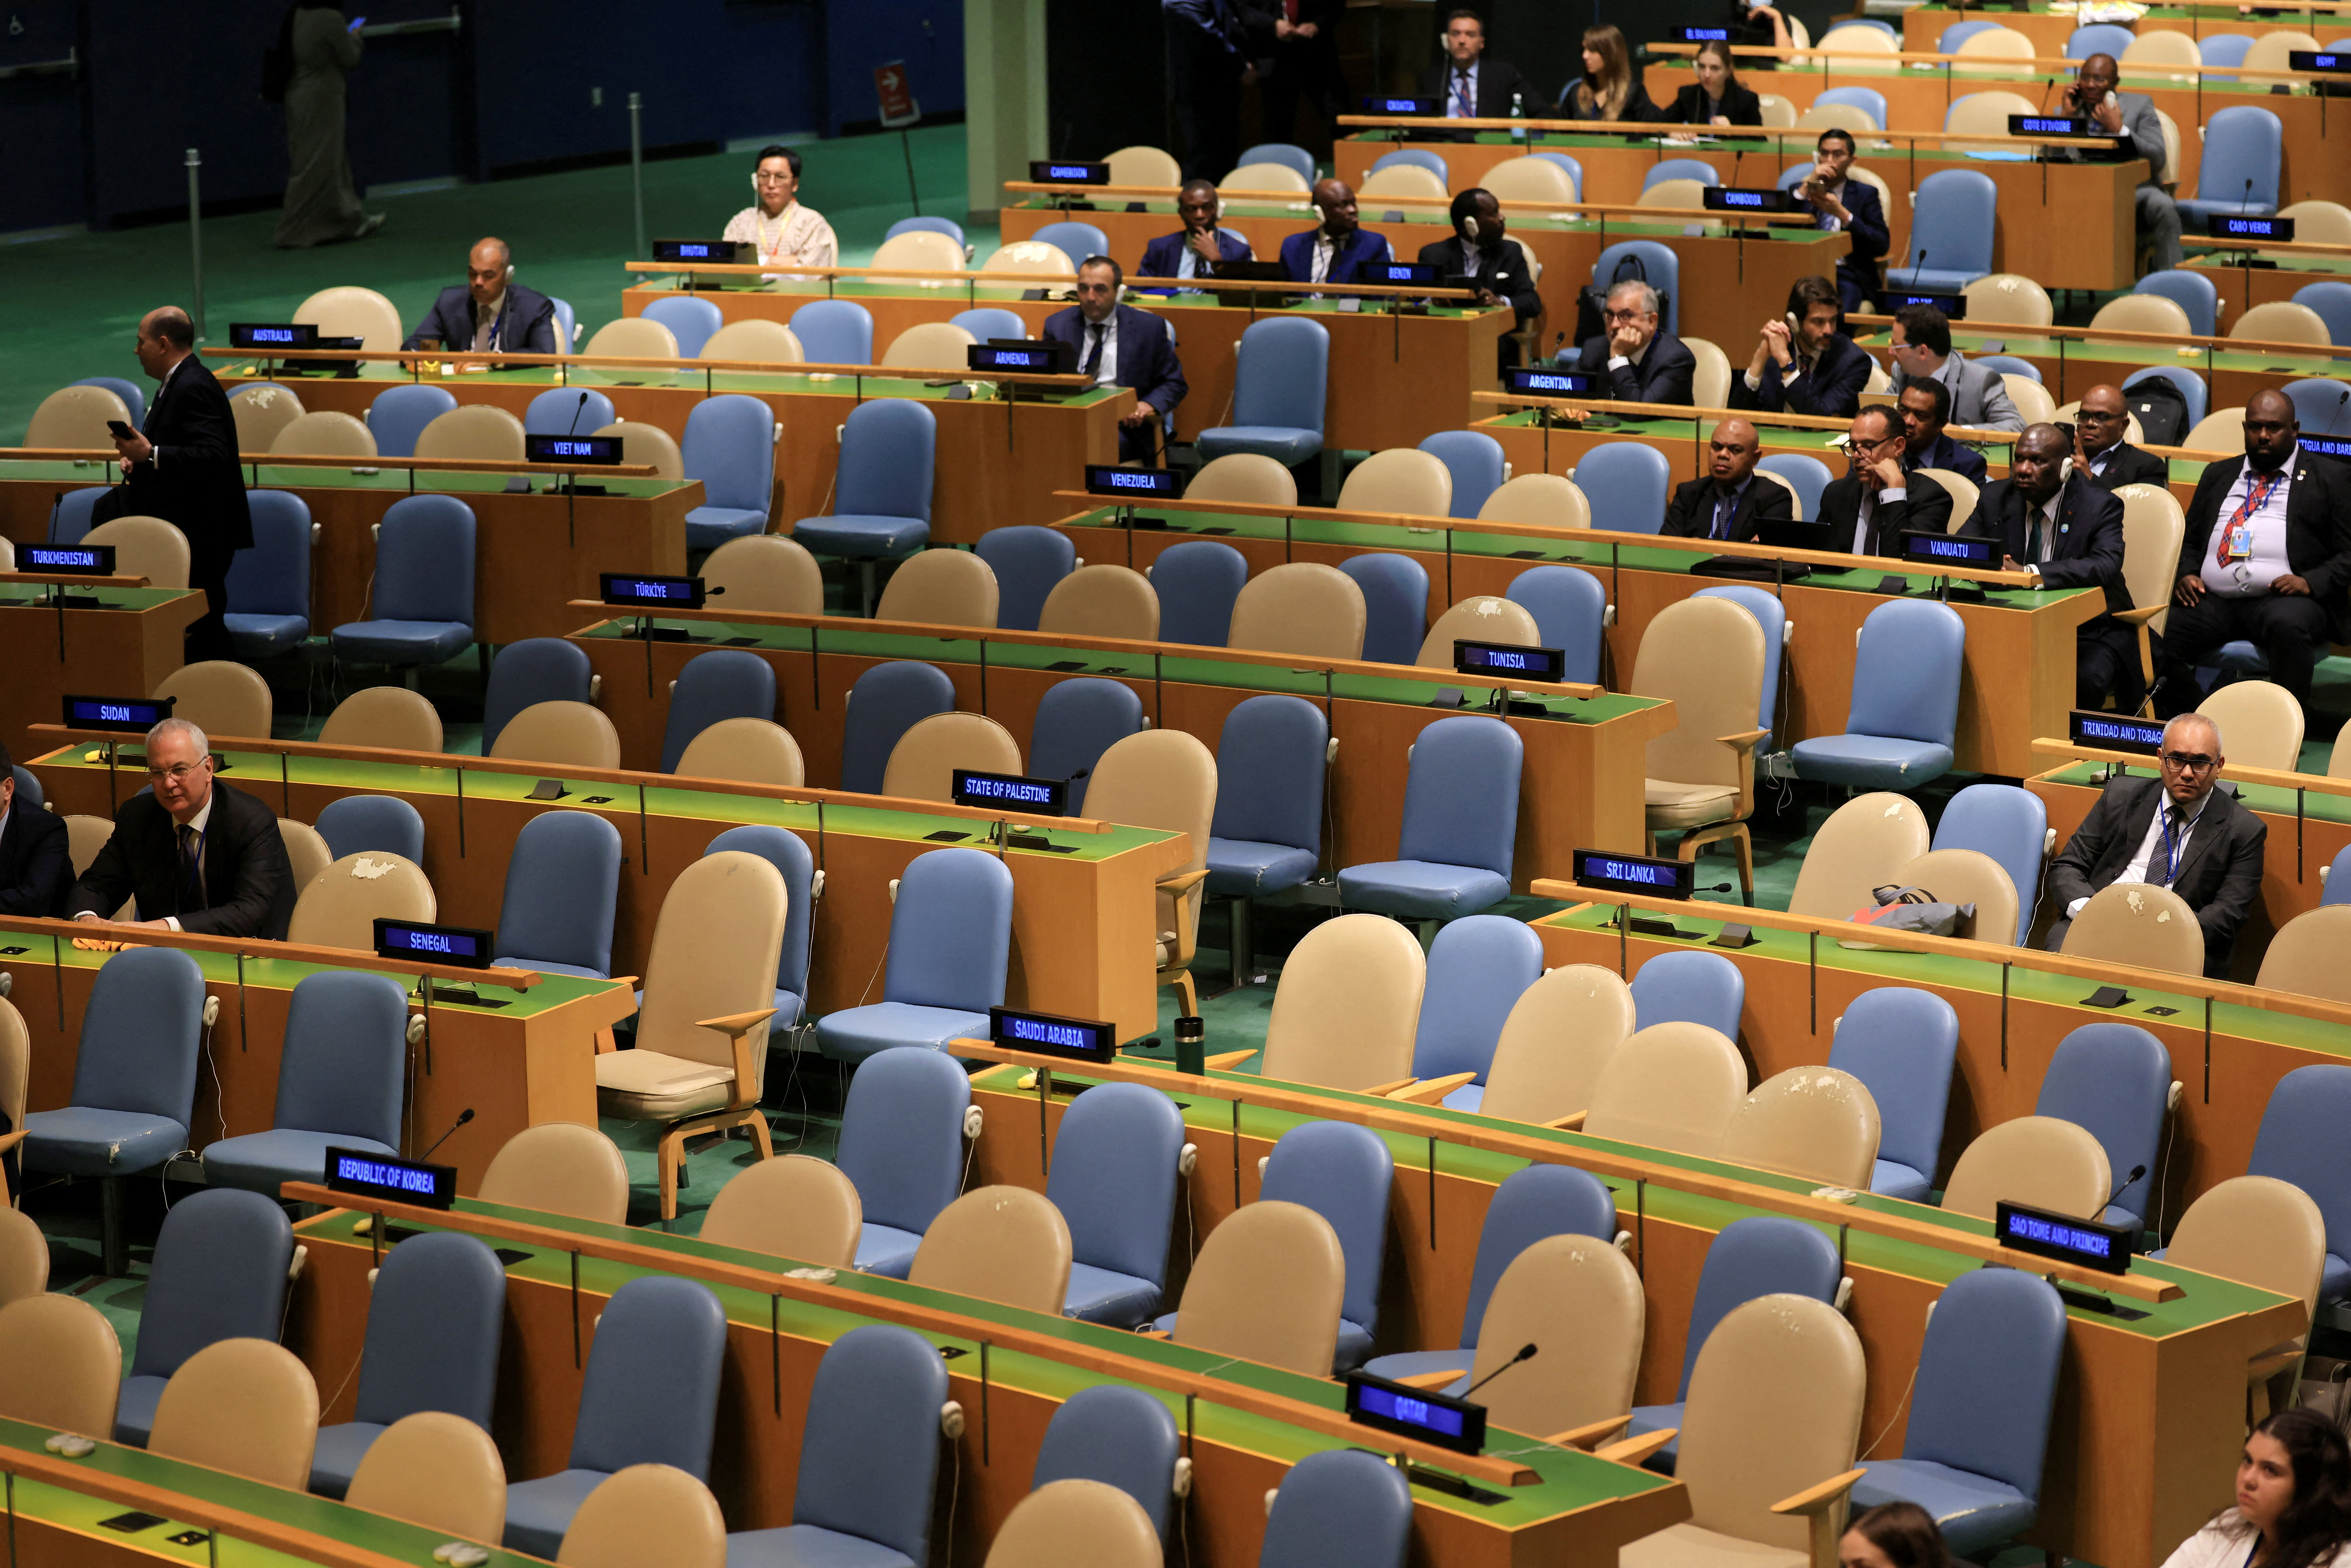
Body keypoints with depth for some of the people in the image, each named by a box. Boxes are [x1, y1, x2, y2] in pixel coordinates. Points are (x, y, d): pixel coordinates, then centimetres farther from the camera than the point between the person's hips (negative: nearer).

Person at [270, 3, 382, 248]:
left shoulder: (296, 15, 3)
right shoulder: (331, 19, -18)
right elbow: (350, 60, -11)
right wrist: (354, 38, 9)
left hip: (297, 94, 8)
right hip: (322, 98, -8)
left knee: (336, 162, 18)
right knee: (315, 168, -1)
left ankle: (351, 220, 28)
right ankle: (294, 233, 1)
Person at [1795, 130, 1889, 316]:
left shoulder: (1865, 194, 13)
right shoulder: (1800, 191, 18)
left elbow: (1881, 247, 1)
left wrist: (1842, 214, -9)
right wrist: (1807, 187, -3)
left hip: (1846, 275, -2)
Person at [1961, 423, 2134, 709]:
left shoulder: (2100, 507, -9)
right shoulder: (1995, 499, 4)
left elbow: (2105, 567, -27)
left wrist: (2030, 573, -40)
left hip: (2089, 631, -4)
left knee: (2084, 681, -36)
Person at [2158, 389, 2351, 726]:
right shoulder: (2218, 475, 26)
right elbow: (2190, 541, 26)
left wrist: (2312, 582, -12)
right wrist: (2187, 574, 4)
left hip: (2280, 599, -4)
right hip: (2212, 600, 4)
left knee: (2289, 627, -39)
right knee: (2161, 634, -25)